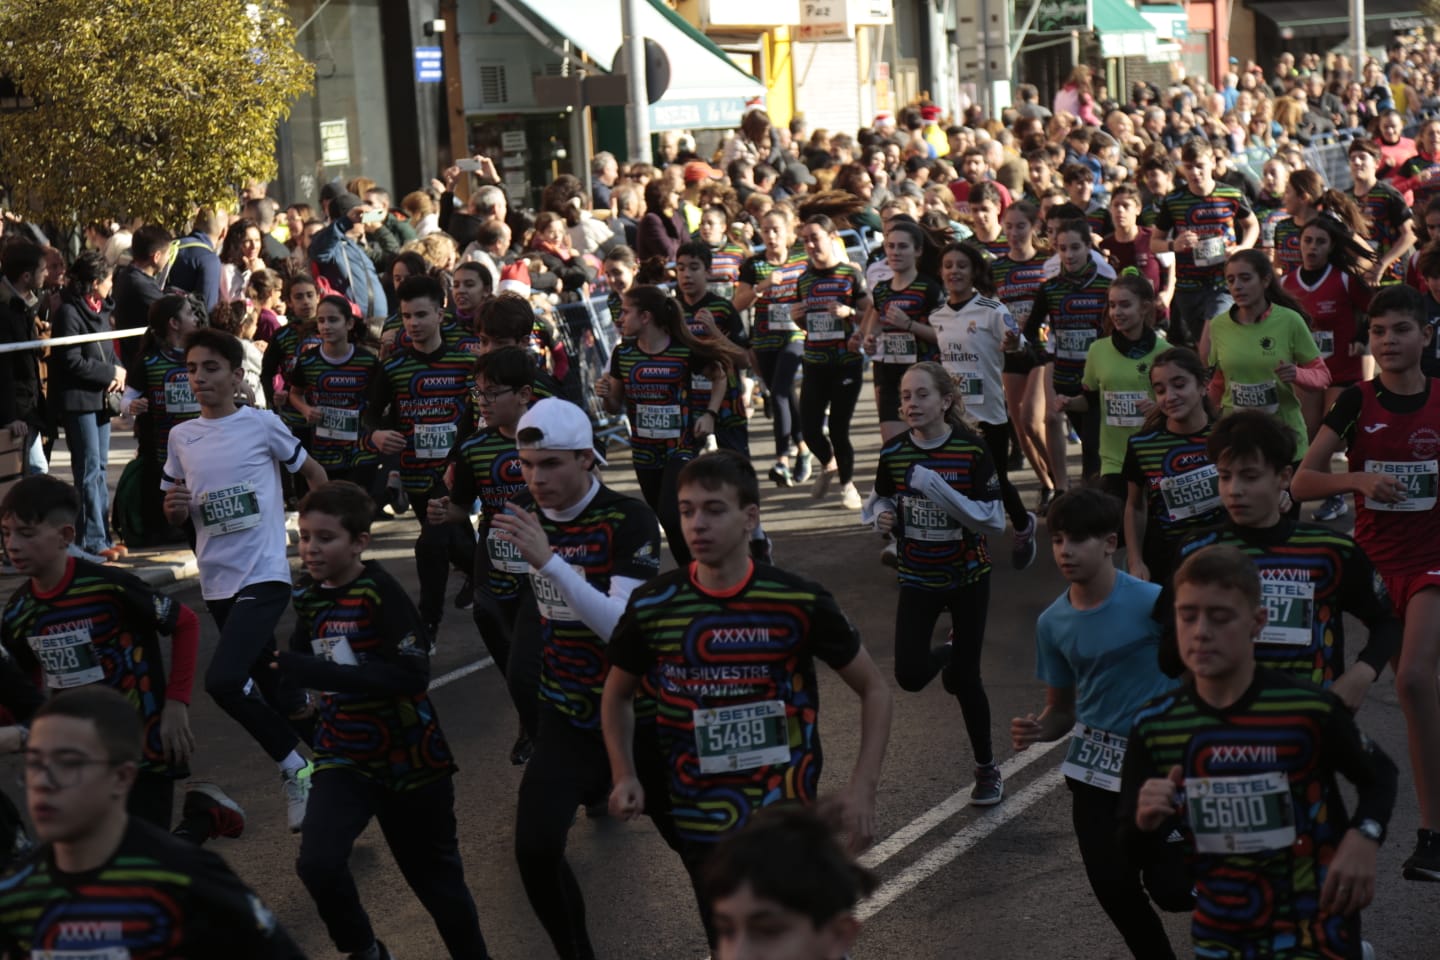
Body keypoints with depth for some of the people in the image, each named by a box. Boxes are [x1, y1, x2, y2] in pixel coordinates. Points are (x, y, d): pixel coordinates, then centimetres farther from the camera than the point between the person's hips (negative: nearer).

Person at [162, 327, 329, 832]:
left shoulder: (261, 424, -7)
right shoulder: (181, 436, 7)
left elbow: (312, 471, 6)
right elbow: (174, 518, 14)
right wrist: (173, 506, -8)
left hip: (264, 576, -6)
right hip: (216, 582, 6)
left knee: (222, 681, -23)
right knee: (273, 689, 16)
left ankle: (295, 766, -6)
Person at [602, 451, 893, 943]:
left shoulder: (800, 603, -10)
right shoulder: (653, 606, -5)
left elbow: (874, 690, -1)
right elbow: (617, 696, 13)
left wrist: (862, 787, -12)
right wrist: (624, 775, -2)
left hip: (788, 823, -2)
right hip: (700, 825, 2)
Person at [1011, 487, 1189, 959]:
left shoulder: (1152, 602, -17)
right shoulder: (1053, 623, -1)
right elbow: (1061, 709, 8)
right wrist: (1037, 730, -14)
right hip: (1095, 765, 4)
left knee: (1171, 889, -8)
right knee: (1112, 887, 3)